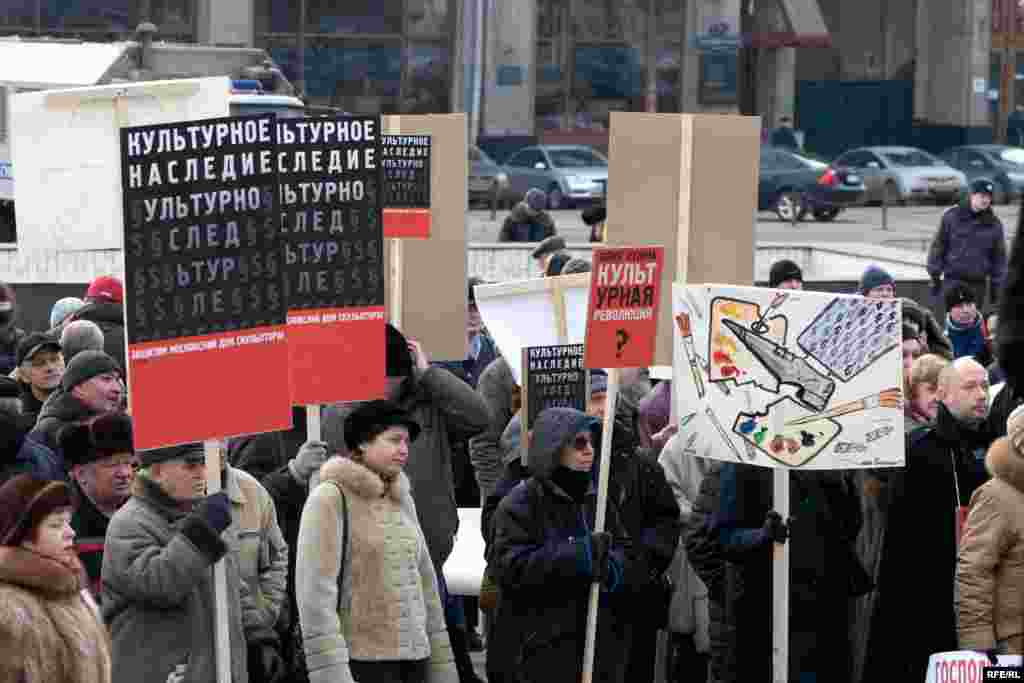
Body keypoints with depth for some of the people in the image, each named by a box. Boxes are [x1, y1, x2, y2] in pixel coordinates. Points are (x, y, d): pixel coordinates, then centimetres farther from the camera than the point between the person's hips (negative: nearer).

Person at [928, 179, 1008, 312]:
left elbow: (999, 257, 11)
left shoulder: (994, 224, 6)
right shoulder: (952, 217, -1)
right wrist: (935, 276, 1)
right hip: (953, 280, -3)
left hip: (978, 283, 3)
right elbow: (938, 246, 3)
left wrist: (997, 286, 9)